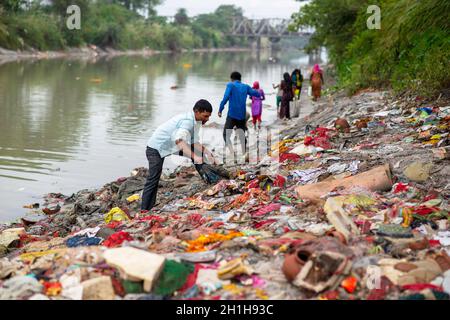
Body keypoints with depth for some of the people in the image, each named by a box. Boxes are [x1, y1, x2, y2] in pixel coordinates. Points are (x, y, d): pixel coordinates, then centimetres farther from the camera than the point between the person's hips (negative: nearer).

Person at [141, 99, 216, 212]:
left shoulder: (195, 122, 2)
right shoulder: (187, 121, -28)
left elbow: (194, 143, 7)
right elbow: (179, 140, -45)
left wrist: (207, 152, -10)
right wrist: (194, 157, -55)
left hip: (170, 146, 9)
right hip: (156, 147, -9)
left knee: (199, 153, 6)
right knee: (153, 180, -13)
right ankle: (145, 210, -10)